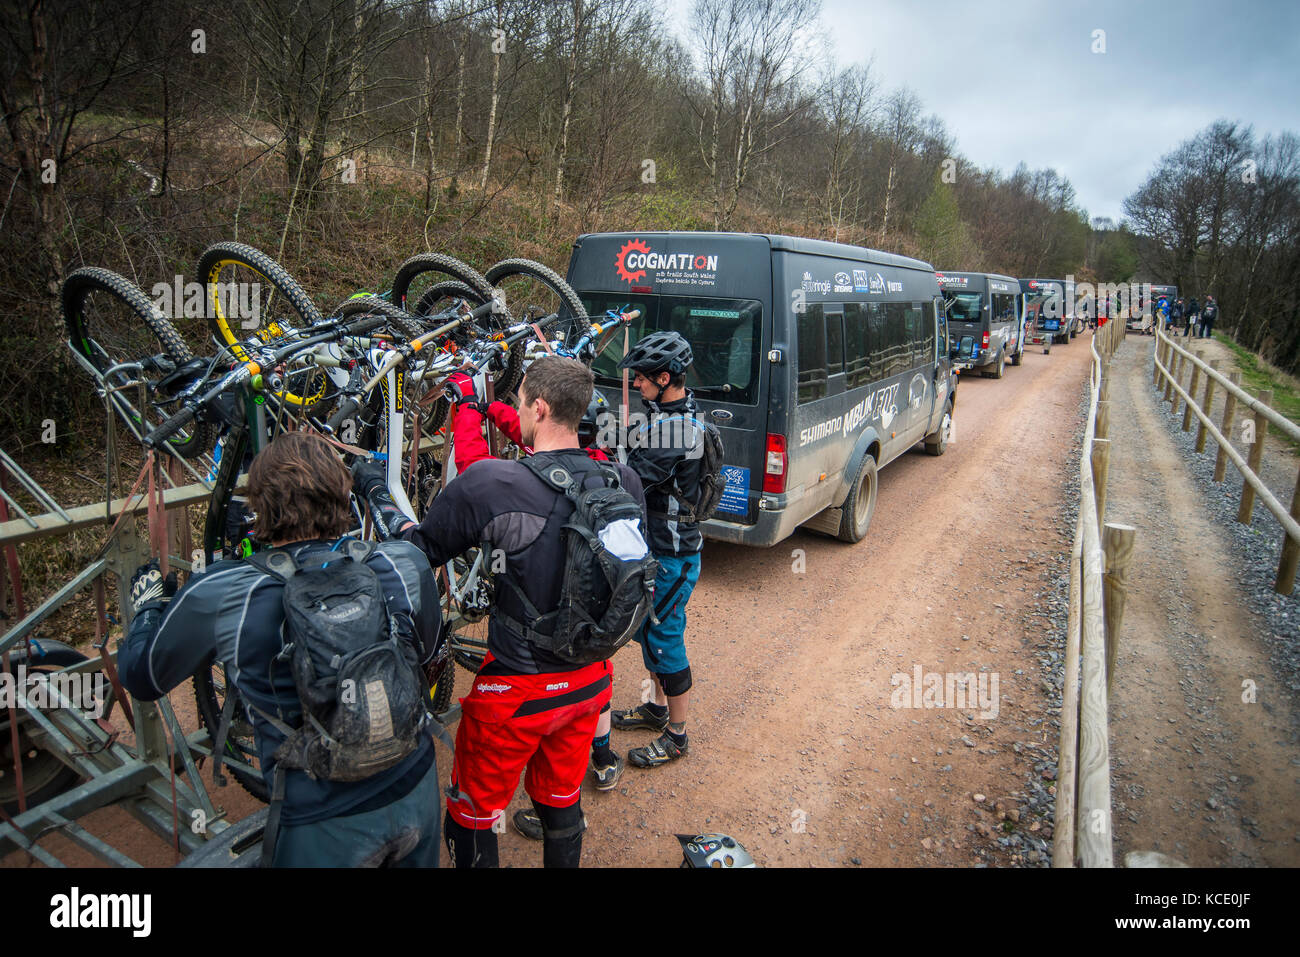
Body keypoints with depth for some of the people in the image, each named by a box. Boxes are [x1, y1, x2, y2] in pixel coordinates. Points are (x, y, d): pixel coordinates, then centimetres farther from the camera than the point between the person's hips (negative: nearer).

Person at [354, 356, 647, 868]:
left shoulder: (489, 482, -25)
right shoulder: (624, 481, -11)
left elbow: (420, 550, -11)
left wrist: (373, 489, 5)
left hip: (518, 690, -5)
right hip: (590, 679, 5)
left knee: (472, 816, 20)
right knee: (562, 801, 27)